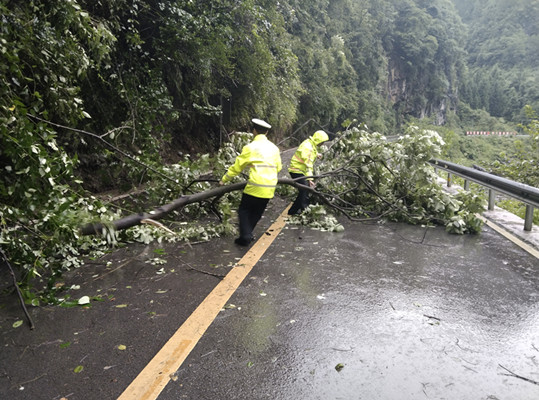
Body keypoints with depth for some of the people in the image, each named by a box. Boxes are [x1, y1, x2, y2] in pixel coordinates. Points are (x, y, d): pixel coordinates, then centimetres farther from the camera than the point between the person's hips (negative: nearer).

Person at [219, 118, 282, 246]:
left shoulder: (250, 147, -6)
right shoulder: (274, 148, 9)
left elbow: (237, 167, -1)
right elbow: (278, 167, 18)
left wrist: (224, 180, 10)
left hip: (255, 187, -5)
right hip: (270, 188, 5)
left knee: (244, 210, 9)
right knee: (257, 213, 17)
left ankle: (245, 236, -1)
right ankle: (248, 234, 23)